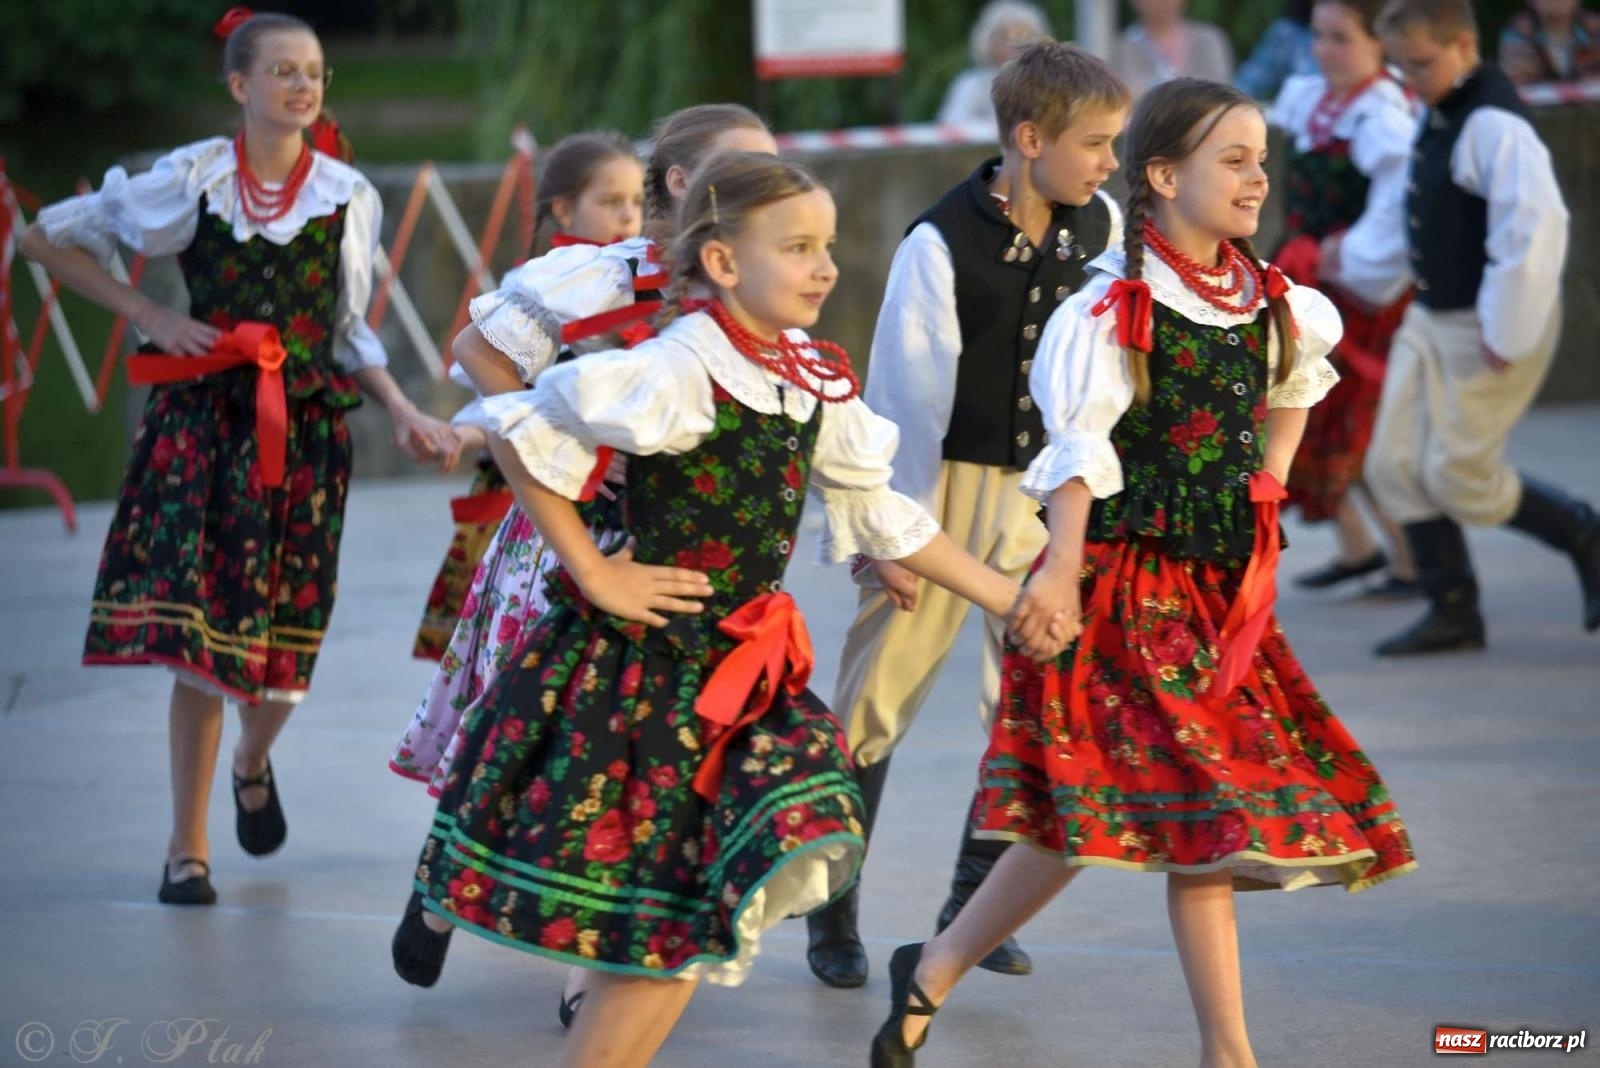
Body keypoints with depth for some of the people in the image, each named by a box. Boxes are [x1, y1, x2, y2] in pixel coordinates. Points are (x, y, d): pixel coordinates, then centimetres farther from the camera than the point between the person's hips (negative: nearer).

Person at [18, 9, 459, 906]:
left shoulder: (347, 196, 5)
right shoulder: (189, 182, -2)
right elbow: (49, 238, 5)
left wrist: (405, 414, 0)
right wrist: (149, 314, -3)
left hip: (306, 427, 2)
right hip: (204, 418, -2)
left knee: (286, 638, 2)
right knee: (201, 630, -9)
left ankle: (254, 765, 38)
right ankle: (189, 847, 3)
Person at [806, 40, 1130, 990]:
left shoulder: (1101, 226, -3)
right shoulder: (943, 243, -18)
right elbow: (909, 393, -14)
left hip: (1043, 485, 5)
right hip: (946, 484, -5)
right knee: (879, 699, 1)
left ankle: (974, 906, 18)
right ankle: (833, 915, 14)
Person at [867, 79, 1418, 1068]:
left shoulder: (1267, 301, 8)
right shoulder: (1115, 309, -12)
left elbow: (1296, 383, 30)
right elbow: (1080, 448, -18)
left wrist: (1269, 483, 20)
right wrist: (1061, 572, -27)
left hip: (1222, 584, 7)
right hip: (1128, 580, -7)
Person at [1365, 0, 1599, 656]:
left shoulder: (1492, 124, -21)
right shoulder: (1438, 116, 8)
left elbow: (1535, 223, -30)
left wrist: (1505, 331, -26)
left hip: (1487, 329, -9)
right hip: (1431, 319, 9)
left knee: (1459, 474, -4)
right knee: (1397, 466, 4)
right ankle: (1453, 613, 12)